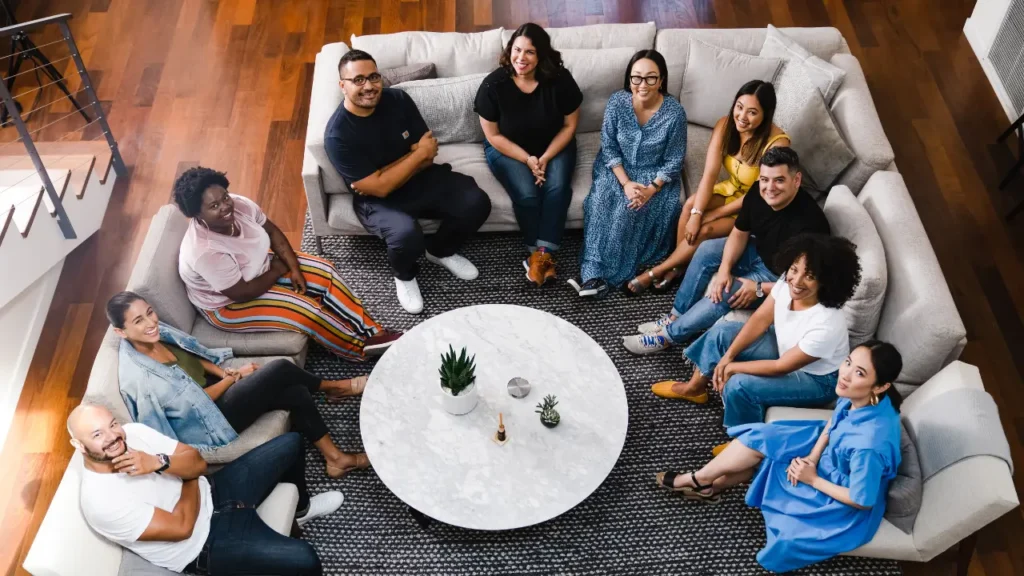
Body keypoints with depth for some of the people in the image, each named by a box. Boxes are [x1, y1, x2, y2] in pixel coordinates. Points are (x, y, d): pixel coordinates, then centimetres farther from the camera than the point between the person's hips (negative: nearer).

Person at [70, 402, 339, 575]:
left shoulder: (133, 432, -8)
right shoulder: (100, 501, -27)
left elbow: (198, 462, -5)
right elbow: (181, 527, -25)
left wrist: (159, 462, -25)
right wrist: (188, 476, -10)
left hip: (212, 493, 7)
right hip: (203, 544, -7)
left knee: (290, 443, 9)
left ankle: (302, 509, 38)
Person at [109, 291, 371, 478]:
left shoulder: (157, 333, -7)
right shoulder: (138, 377, -29)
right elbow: (196, 402, -19)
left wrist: (223, 372, -3)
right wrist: (234, 378, -10)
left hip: (209, 387, 8)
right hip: (208, 417, -8)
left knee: (295, 392, -9)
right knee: (279, 370, -20)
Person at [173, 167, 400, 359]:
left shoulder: (238, 204, -19)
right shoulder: (205, 252, -37)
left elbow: (272, 231, -3)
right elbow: (242, 293, -29)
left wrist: (294, 268, -12)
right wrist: (278, 270, -15)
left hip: (260, 266, 8)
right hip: (229, 306, -8)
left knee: (324, 273, -3)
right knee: (306, 309, -19)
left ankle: (373, 332, 2)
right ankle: (361, 348, 3)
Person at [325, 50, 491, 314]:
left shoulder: (398, 99, -7)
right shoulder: (338, 134, -21)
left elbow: (428, 156, -6)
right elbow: (380, 187, -23)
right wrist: (420, 153, -19)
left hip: (421, 178, 5)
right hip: (379, 199, -5)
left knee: (477, 202, -15)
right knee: (407, 235, -36)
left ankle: (440, 250, 15)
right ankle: (404, 275, 3)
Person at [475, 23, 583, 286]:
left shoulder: (560, 80, -16)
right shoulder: (493, 84, -18)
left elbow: (569, 126, -6)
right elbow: (493, 136, -11)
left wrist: (545, 158, -18)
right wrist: (527, 159, -19)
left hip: (553, 146, 1)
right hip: (507, 149, -1)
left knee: (557, 188, -27)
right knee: (527, 194, -26)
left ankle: (542, 253, -20)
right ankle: (538, 252, -7)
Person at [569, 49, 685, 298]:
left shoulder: (674, 112, -16)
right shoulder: (617, 102, -11)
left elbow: (673, 161, -9)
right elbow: (609, 147, -7)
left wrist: (651, 189, -23)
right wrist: (625, 183, -19)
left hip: (654, 175, -2)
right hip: (618, 169, 2)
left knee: (631, 209, -28)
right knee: (600, 200, -26)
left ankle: (610, 270, -15)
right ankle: (594, 270, -26)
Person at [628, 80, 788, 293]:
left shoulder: (777, 143, -31)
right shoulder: (725, 125, -16)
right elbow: (710, 173, -21)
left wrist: (713, 214, -22)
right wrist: (697, 213, -33)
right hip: (731, 189, 5)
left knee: (705, 230, -23)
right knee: (691, 204, -24)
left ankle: (656, 271, -5)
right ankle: (678, 265, -6)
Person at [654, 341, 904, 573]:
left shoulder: (870, 443, -42)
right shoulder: (857, 396, -20)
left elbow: (862, 500, -28)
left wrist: (813, 479, -17)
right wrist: (812, 458, -10)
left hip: (844, 504, -7)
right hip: (828, 456, 7)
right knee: (760, 439, 3)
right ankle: (711, 484, 20)